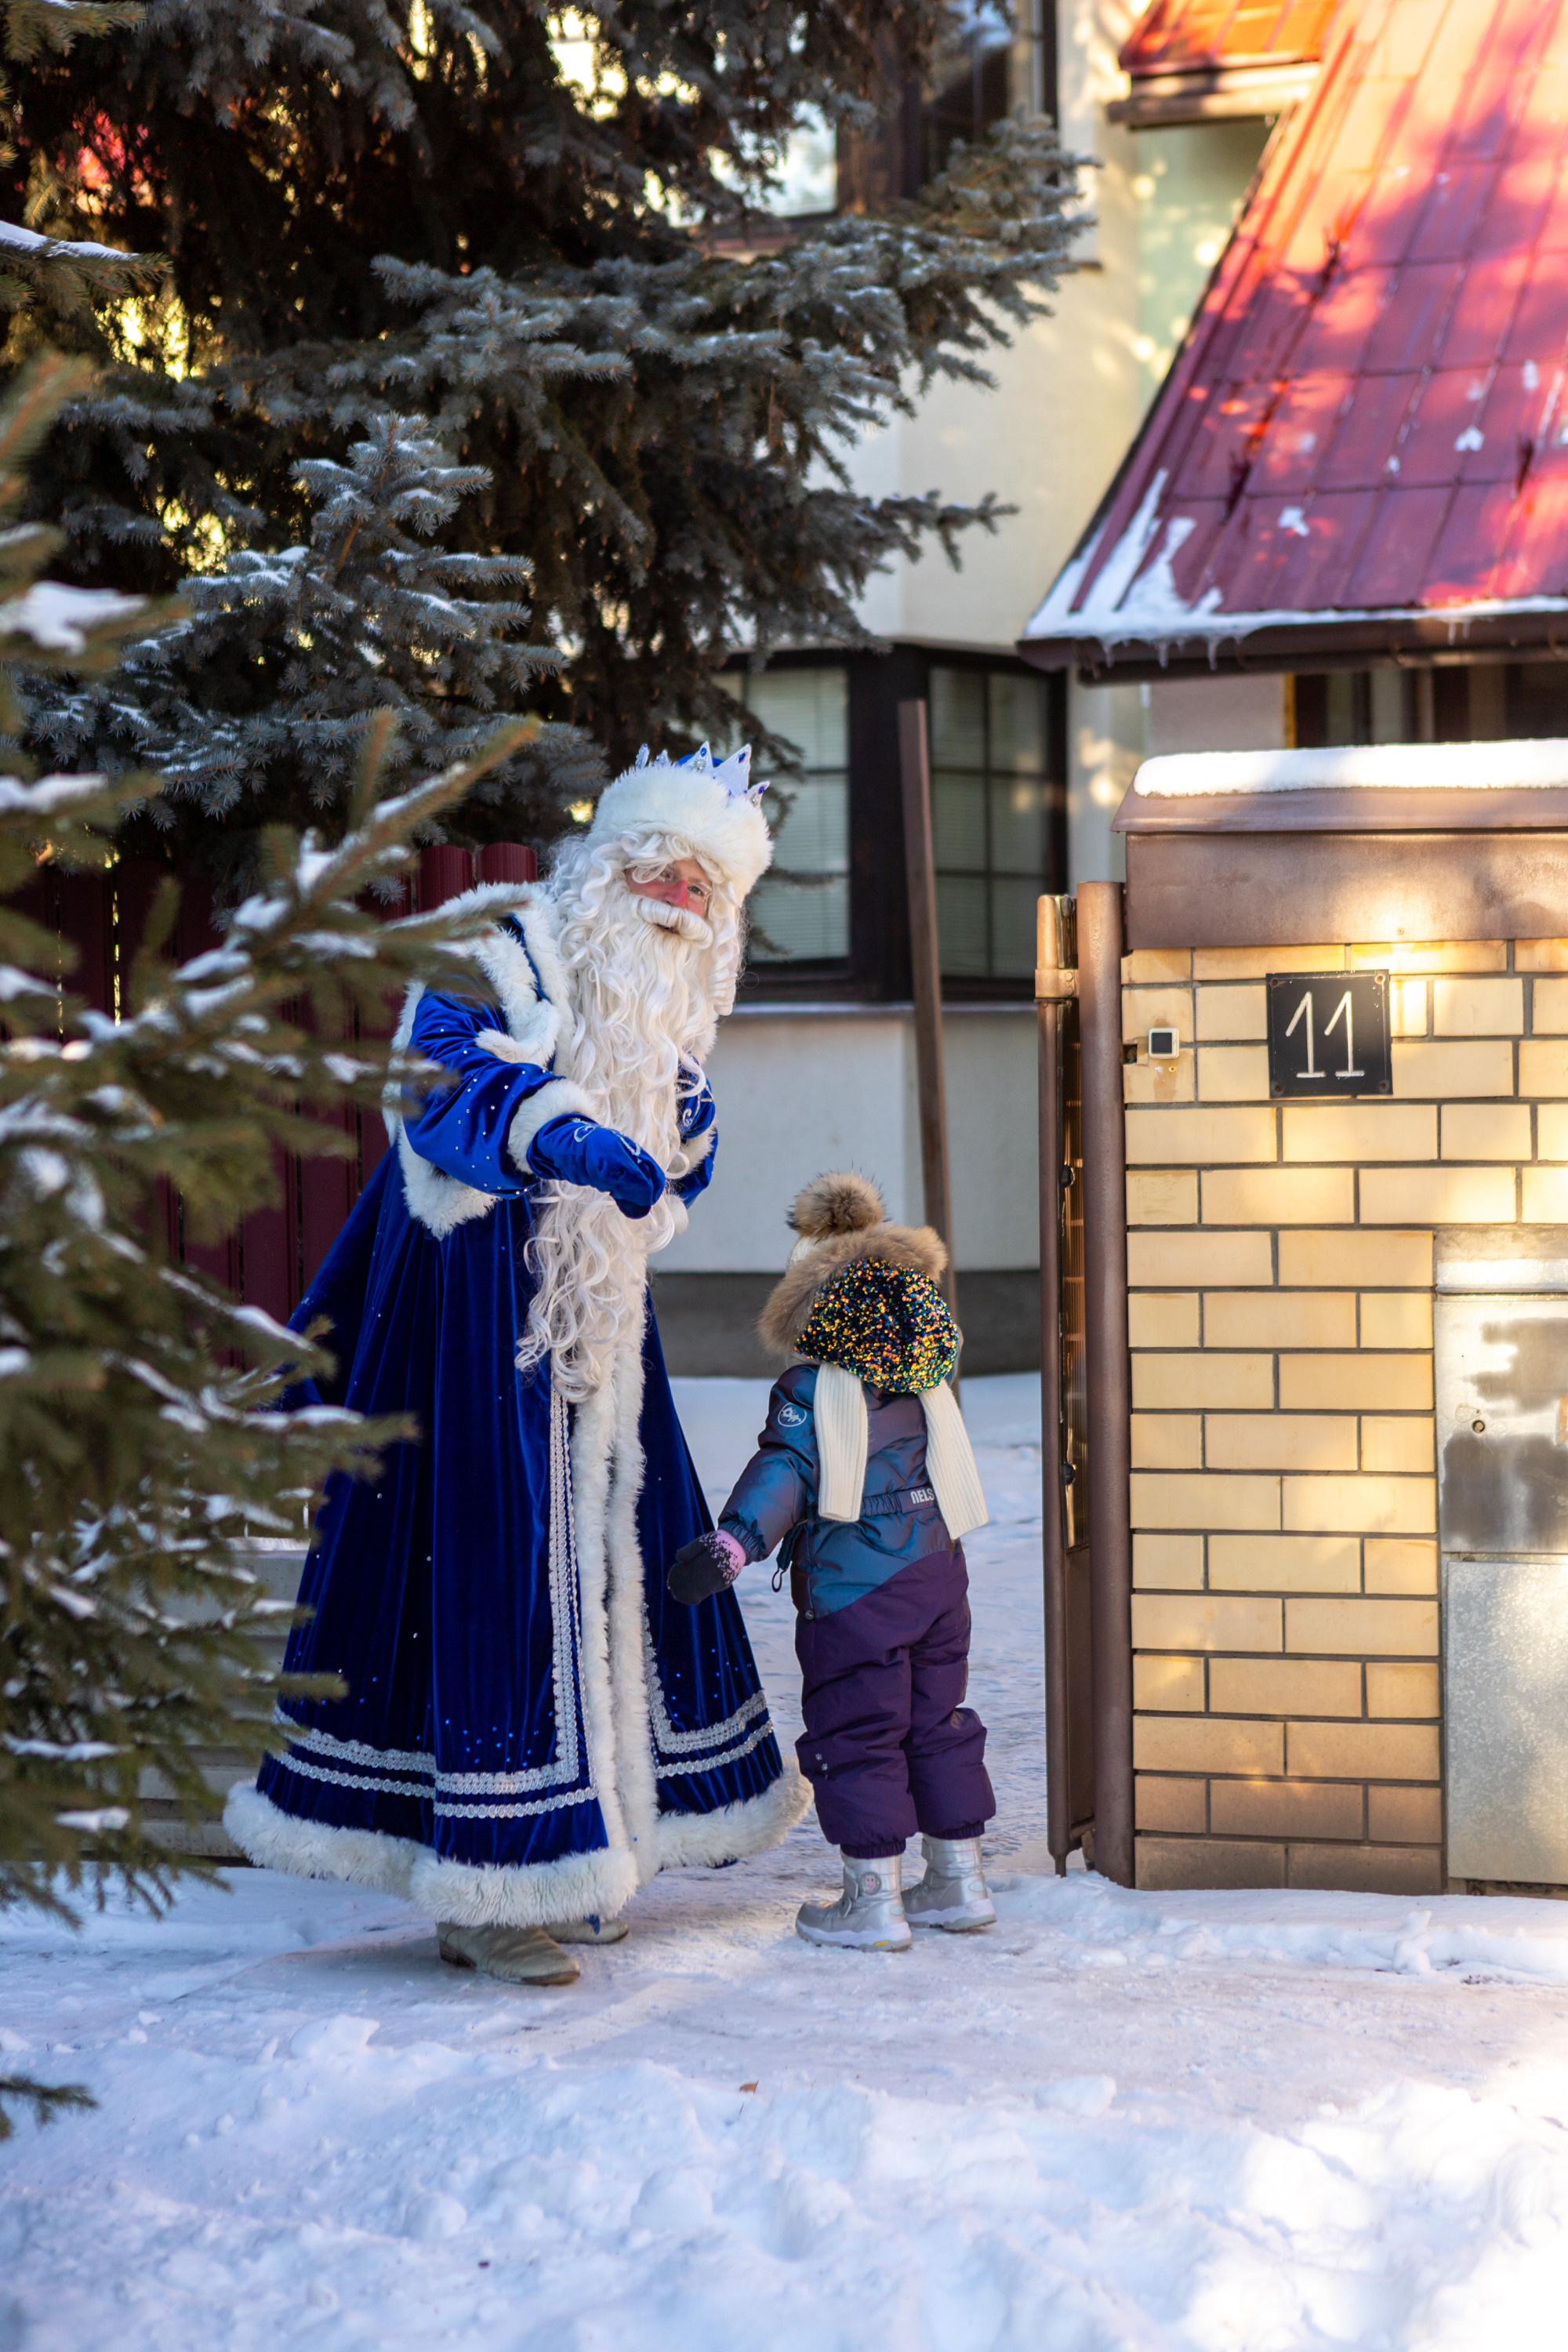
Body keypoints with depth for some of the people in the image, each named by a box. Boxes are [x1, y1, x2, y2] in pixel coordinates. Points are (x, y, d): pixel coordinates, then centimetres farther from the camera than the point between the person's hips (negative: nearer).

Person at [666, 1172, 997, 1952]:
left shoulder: (810, 1390, -12)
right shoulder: (926, 1385, 10)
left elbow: (784, 1471, -26)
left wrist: (732, 1540, -37)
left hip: (853, 1590, -7)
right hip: (940, 1574, 7)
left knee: (855, 1738, 2)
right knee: (937, 1726, 17)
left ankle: (874, 1900, 4)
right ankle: (959, 1883, 23)